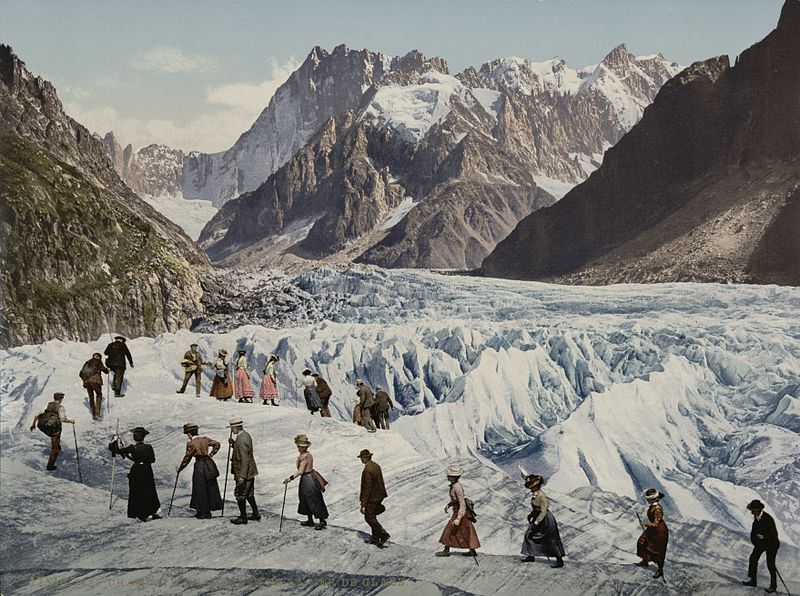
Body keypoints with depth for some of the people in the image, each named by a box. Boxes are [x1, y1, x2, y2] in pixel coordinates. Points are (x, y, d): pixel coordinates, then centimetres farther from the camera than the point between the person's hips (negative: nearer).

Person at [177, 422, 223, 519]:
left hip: (199, 465, -6)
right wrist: (211, 454, 10)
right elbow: (217, 444, 7)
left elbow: (187, 458, -5)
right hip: (209, 465, 6)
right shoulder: (205, 439, 6)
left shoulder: (191, 443, -8)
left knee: (200, 490, 3)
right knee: (210, 488, 11)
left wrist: (180, 468, 6)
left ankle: (204, 513, 5)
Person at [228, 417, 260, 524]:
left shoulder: (241, 440, -24)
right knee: (249, 494, 20)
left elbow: (244, 460, -26)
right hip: (250, 472, 10)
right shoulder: (246, 435, 6)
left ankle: (243, 517, 13)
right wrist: (233, 443, 4)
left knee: (240, 495, 3)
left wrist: (242, 477, -26)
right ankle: (256, 513, 27)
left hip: (243, 472, -10)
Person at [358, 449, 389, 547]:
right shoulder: (376, 466, 6)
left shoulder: (367, 470, -23)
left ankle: (383, 534, -3)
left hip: (372, 498, -9)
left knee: (369, 517, 1)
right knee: (372, 516, 18)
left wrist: (363, 504, -20)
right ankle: (375, 537, 24)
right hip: (379, 496, 9)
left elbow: (367, 488, -24)